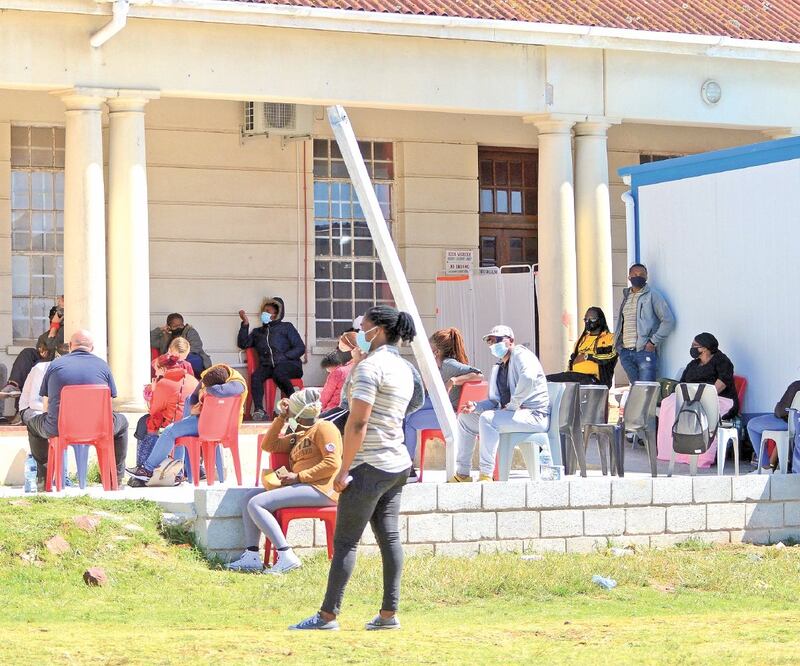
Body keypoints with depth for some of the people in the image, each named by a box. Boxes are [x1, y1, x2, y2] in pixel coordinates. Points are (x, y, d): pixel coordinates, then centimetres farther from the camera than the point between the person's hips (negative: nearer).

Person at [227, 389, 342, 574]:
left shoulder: (324, 428, -4)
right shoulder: (299, 436, 26)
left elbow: (333, 463, -16)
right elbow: (268, 445, 26)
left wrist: (299, 476, -18)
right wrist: (282, 417, 17)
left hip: (320, 488, -10)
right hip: (303, 486, 10)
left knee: (256, 503, -20)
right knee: (249, 498, 9)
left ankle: (287, 556, -26)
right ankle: (251, 556, -4)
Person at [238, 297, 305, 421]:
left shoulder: (286, 327, 16)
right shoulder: (258, 332, 28)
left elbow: (300, 348, 6)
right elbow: (243, 344, 14)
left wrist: (284, 357, -9)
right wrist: (245, 324, 7)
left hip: (288, 365, -3)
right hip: (267, 366, 3)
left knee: (278, 373, -38)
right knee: (255, 376, -31)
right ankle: (259, 411, -40)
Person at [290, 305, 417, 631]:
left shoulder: (370, 366, -13)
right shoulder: (404, 369, 15)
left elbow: (358, 422, -18)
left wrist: (344, 470, -16)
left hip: (370, 466, -9)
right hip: (398, 464, 9)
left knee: (345, 541, -5)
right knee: (389, 537, 8)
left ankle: (328, 614, -3)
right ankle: (389, 614, 7)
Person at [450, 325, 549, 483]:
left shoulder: (520, 355, -7)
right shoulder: (498, 367, 20)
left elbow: (528, 378, -30)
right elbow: (494, 401, 19)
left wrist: (512, 405, -23)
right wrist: (475, 406, -2)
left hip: (535, 415, -10)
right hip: (511, 413, 10)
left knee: (487, 418, -31)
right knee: (465, 418, 7)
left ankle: (486, 475, -30)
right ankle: (462, 473, 4)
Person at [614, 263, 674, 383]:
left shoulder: (652, 296, 0)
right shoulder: (626, 296, 19)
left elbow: (668, 320, -7)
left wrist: (653, 342, -11)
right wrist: (617, 343, 12)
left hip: (645, 351, -6)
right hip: (626, 353, 6)